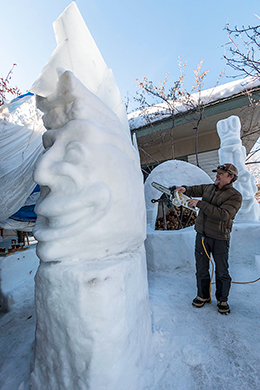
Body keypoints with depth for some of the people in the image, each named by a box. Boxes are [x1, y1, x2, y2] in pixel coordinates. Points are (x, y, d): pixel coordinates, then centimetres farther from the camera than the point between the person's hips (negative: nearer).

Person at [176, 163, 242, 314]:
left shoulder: (235, 196, -11)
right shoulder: (208, 188, 7)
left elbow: (223, 214, -25)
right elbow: (195, 190, 21)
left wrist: (200, 204, -26)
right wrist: (185, 189, -3)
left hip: (220, 238, -4)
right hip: (202, 235, 5)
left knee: (222, 272, 10)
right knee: (201, 269, 13)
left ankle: (222, 300, 32)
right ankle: (203, 296, 32)